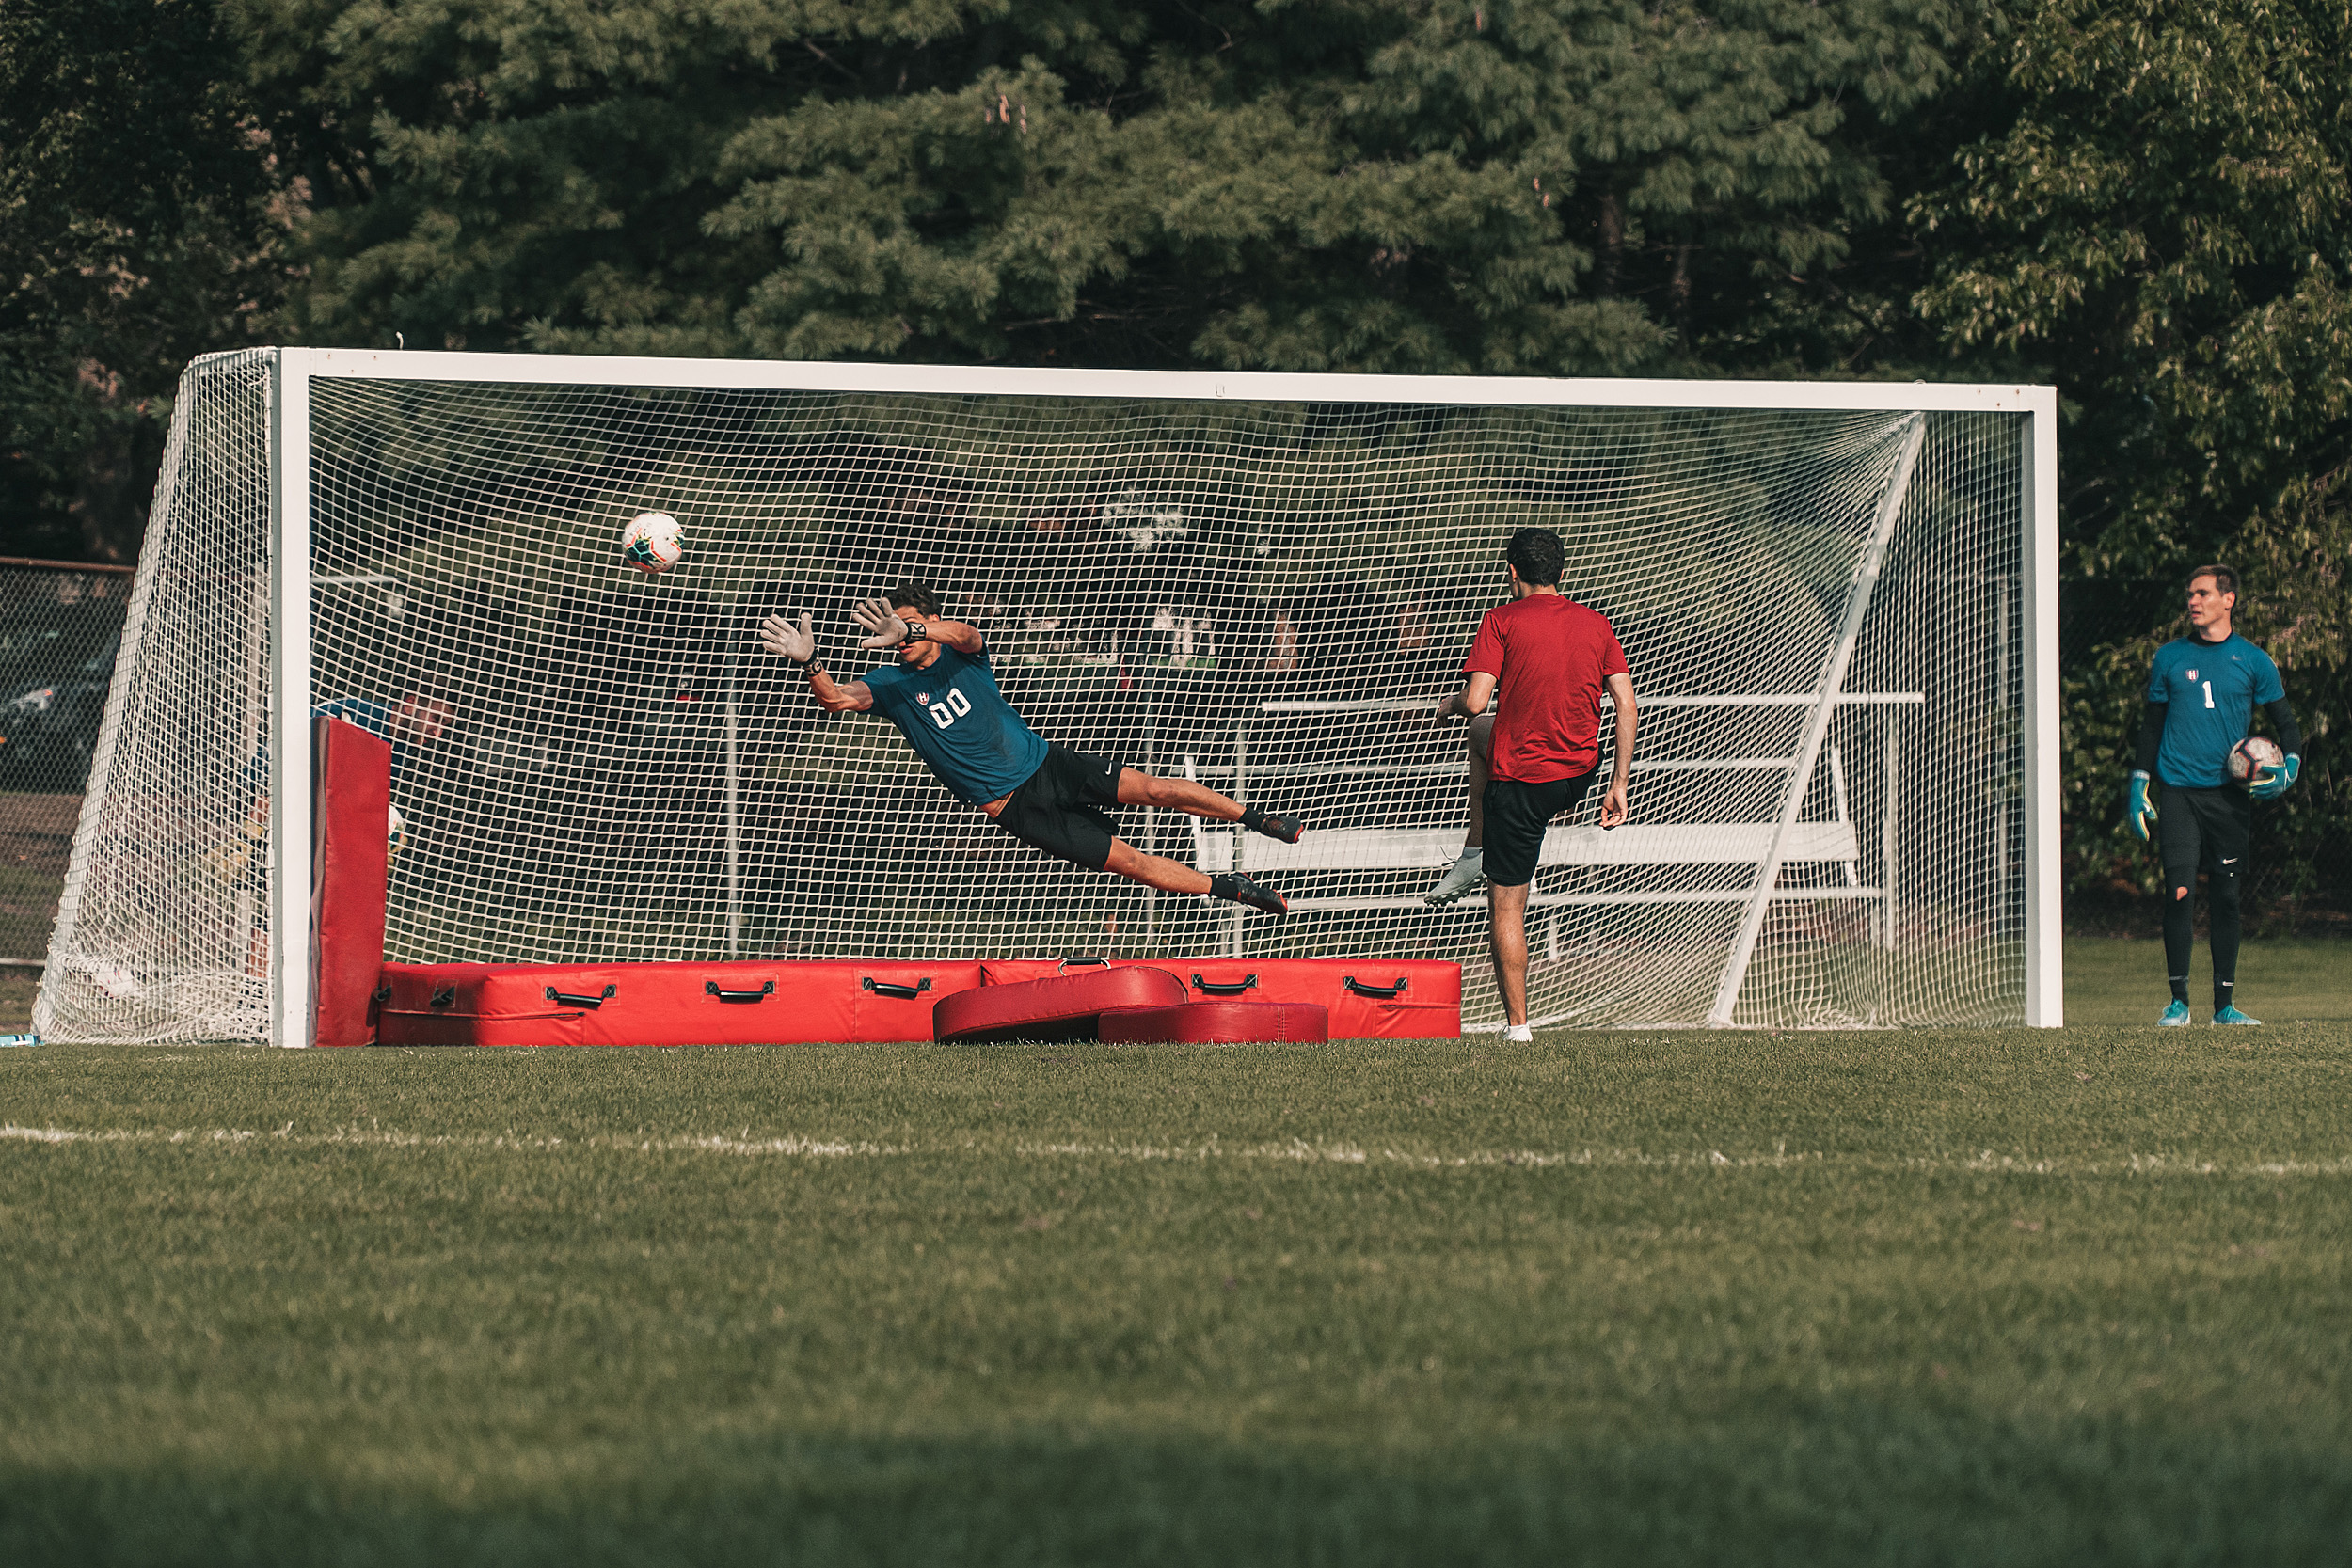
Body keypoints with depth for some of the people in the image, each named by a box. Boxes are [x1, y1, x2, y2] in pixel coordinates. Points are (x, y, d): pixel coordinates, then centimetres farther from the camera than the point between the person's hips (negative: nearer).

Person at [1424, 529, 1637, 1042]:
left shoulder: (1503, 620, -9)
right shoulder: (1595, 623, 5)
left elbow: (1475, 702, -16)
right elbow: (1626, 705, 1)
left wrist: (1450, 705, 8)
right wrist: (1618, 783, 6)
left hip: (1521, 778, -6)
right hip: (1581, 772, 6)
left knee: (1506, 908, 4)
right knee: (1482, 733, 34)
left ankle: (1517, 1025, 2)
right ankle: (1475, 858, 34)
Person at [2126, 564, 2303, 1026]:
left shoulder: (2253, 661, 6)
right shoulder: (2170, 658, 8)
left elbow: (2285, 722, 11)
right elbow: (2151, 725, 13)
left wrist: (2289, 768, -8)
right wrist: (2138, 788, 7)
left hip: (2229, 793, 0)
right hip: (2178, 791, 0)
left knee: (2226, 898, 2)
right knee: (2178, 891, -11)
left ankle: (2225, 1004, 9)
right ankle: (2178, 1000, -4)